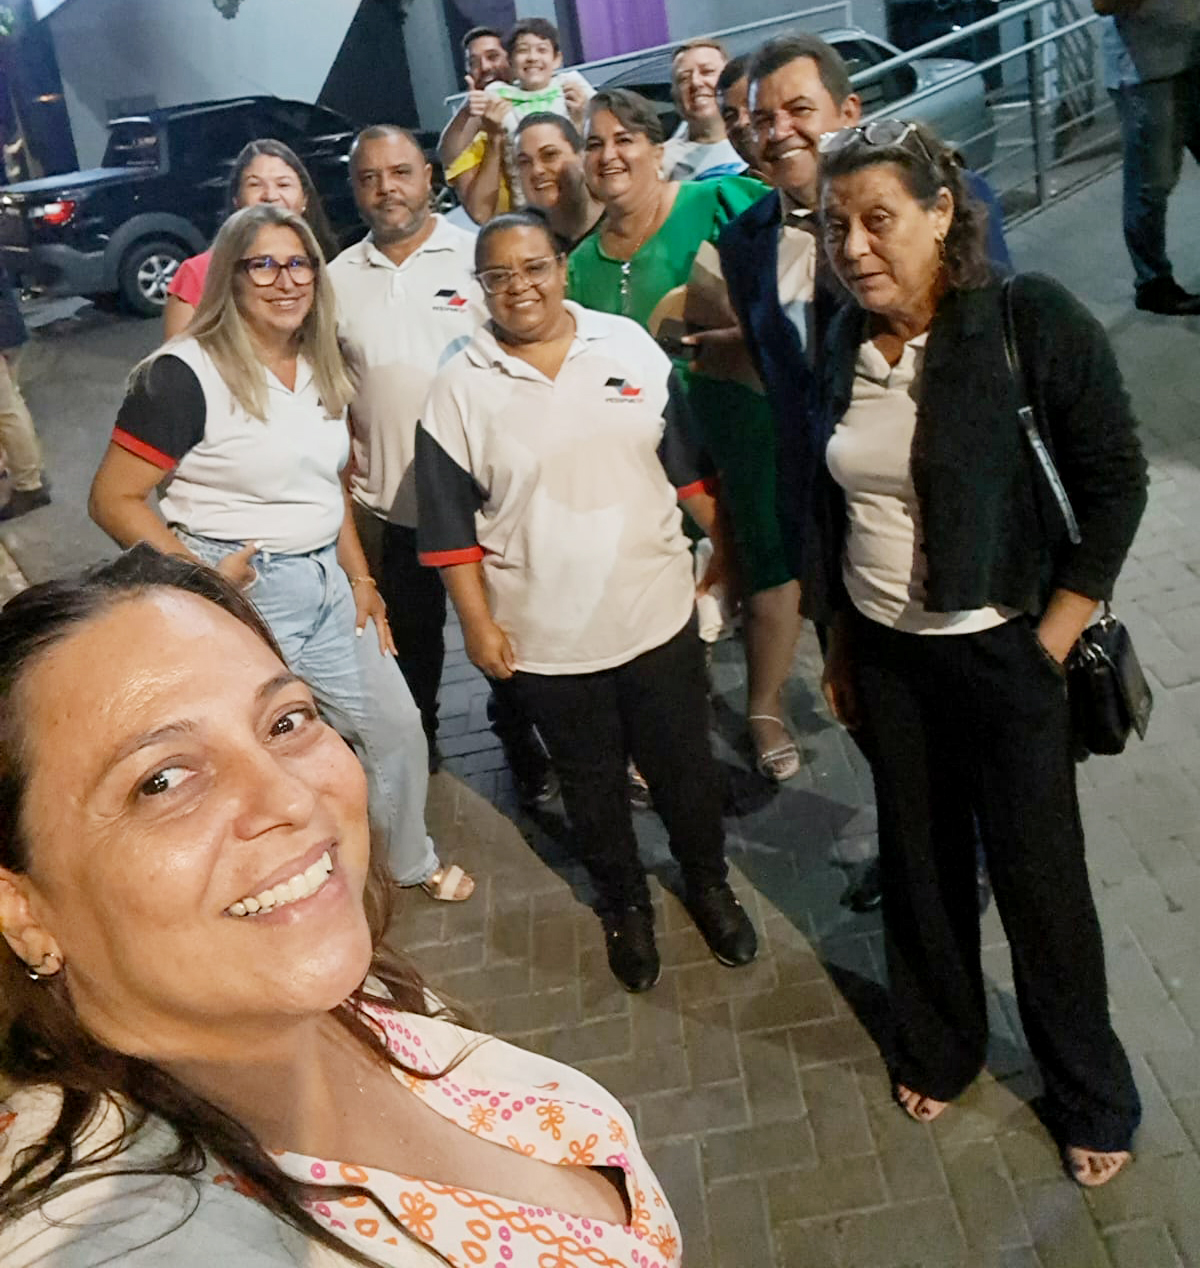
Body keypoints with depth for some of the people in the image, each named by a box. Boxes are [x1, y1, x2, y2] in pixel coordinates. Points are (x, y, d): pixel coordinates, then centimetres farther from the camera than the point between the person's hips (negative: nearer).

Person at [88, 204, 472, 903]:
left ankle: (413, 862, 39)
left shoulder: (324, 370, 8)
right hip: (240, 594, -7)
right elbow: (113, 499, -14)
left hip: (326, 580, 7)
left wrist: (360, 577, 11)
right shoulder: (185, 374, -14)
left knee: (397, 725, 15)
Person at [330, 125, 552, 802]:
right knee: (410, 643, 18)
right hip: (386, 501, 2)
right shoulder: (339, 279, 4)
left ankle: (521, 741, 35)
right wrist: (344, 483, 6)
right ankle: (416, 747, 40)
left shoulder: (477, 257, -4)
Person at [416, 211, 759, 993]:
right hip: (546, 637, -1)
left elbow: (687, 463, 5)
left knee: (685, 765, 16)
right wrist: (479, 624, -7)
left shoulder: (631, 347, -2)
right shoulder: (461, 390, -7)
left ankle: (709, 882, 42)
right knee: (592, 782, 17)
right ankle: (625, 905, 40)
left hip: (657, 612, 1)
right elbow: (451, 526, -5)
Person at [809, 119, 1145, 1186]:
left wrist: (1053, 643, -13)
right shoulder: (844, 346, -1)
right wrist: (839, 649, 11)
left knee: (1039, 878, 8)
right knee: (919, 860, 17)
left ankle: (1091, 1096, 33)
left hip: (1003, 650, -4)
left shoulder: (1031, 320, -15)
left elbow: (1114, 484, -11)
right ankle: (938, 1047, 42)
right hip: (886, 655, 4)